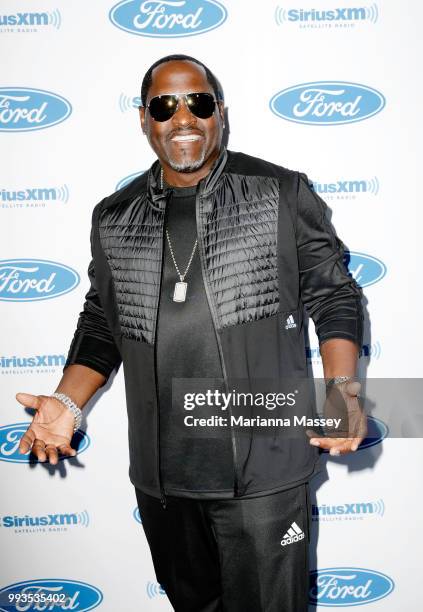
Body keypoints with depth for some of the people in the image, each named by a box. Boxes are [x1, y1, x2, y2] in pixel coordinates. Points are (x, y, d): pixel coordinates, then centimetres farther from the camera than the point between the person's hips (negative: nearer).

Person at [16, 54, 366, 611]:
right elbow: (102, 323, 13)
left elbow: (335, 296, -1)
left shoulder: (284, 193, -4)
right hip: (159, 472, 4)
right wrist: (67, 403, -1)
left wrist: (342, 390, -15)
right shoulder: (114, 217, 5)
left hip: (264, 467, -3)